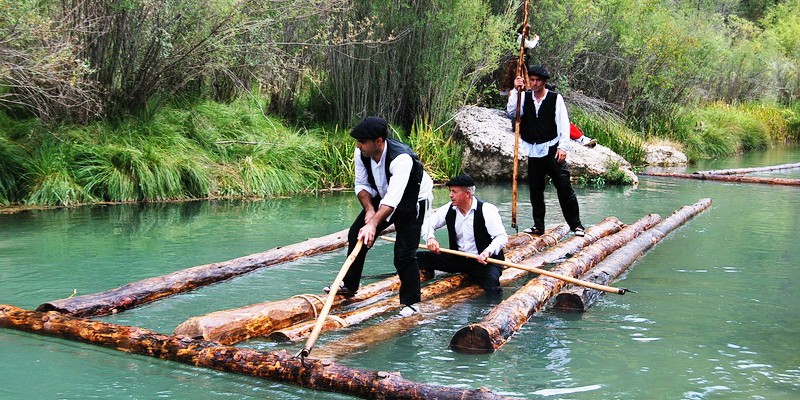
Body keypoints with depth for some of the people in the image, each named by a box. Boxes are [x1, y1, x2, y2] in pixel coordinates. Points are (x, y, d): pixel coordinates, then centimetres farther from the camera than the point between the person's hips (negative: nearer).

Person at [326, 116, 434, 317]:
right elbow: (362, 184, -8)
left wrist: (373, 224, -56)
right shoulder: (361, 154, -19)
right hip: (382, 199, 7)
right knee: (356, 234, 5)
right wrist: (369, 209, -25)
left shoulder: (401, 158, -40)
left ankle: (411, 303, 2)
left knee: (404, 253, -14)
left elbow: (393, 198, -47)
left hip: (413, 202, -7)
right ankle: (349, 285, 22)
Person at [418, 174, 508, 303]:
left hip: (483, 260, -5)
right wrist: (430, 238, -17)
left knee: (491, 281, -39)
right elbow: (428, 224, 7)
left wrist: (488, 252, -41)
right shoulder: (449, 209, 0)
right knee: (420, 258, -11)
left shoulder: (486, 209, -15)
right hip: (457, 259, 5)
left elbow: (502, 237, -21)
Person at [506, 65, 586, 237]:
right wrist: (515, 91, -12)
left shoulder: (555, 98, -2)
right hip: (533, 151, 4)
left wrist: (562, 147, -12)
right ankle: (538, 226, 18)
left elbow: (564, 124, -5)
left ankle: (576, 225, 1)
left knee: (564, 187, -7)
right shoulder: (525, 97, 7)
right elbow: (511, 113, -6)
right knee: (535, 189, 8)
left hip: (552, 149, -4)